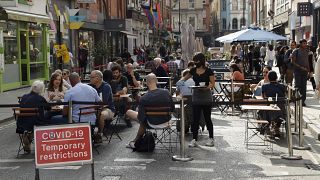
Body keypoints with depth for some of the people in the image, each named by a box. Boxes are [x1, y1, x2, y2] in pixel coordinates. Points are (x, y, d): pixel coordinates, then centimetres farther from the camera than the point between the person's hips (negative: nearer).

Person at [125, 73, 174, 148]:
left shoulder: (144, 99, -25)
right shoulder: (166, 92, -13)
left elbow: (141, 118, -20)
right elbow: (172, 108, 0)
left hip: (153, 123, -5)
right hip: (166, 120, 5)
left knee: (128, 112, 12)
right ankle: (135, 141, 43)